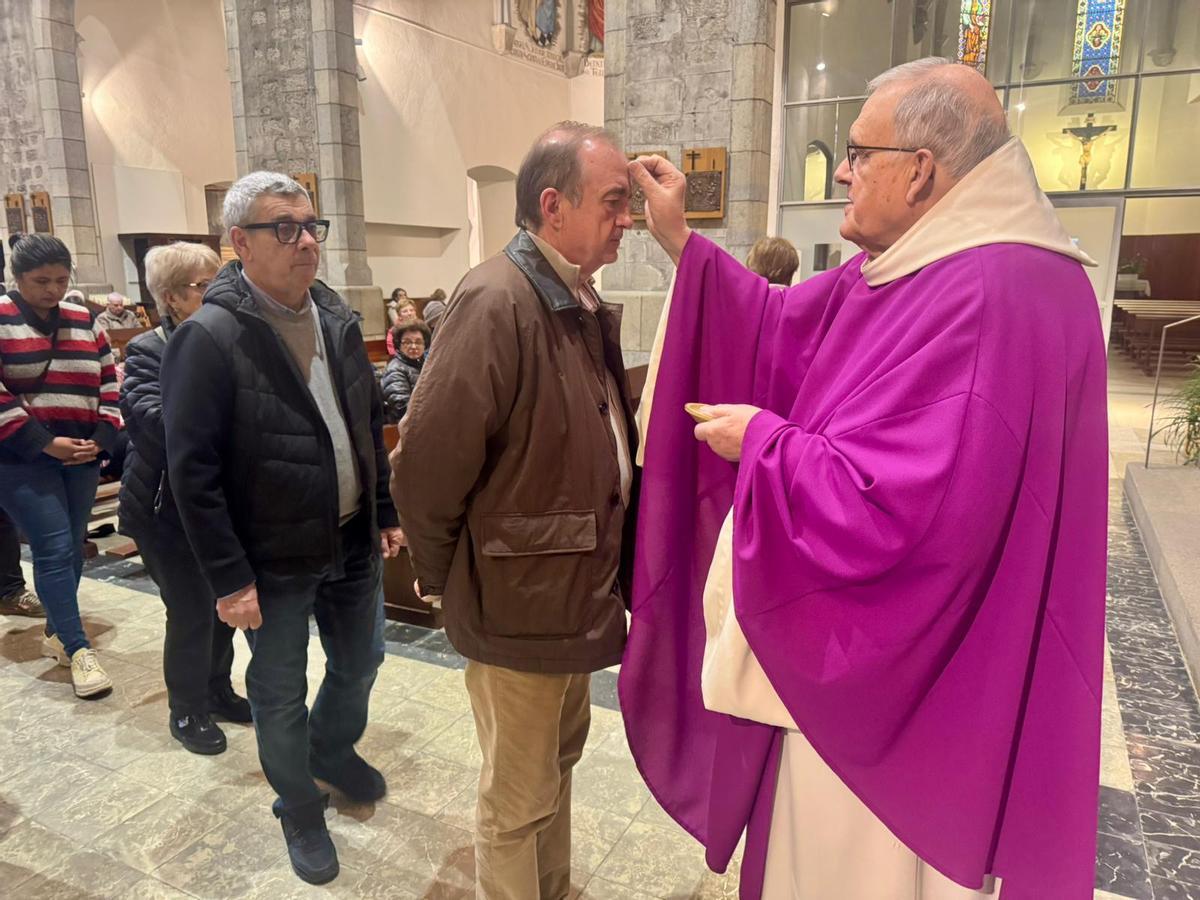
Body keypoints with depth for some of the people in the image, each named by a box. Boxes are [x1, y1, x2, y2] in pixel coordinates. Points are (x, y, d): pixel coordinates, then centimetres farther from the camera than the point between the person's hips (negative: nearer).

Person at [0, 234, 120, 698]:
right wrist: (44, 443, -16)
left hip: (80, 456, 5)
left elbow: (108, 382, 12)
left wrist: (101, 438, -1)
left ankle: (58, 631, 27)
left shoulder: (84, 321, 10)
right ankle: (77, 649, -3)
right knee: (55, 547, -9)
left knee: (71, 546, 11)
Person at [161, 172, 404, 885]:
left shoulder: (338, 320, 3)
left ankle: (333, 749, 51)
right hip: (275, 559, -6)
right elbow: (193, 471, -16)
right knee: (281, 695, 12)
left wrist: (386, 514, 10)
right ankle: (300, 810, 37)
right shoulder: (209, 338, -17)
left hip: (353, 540, 6)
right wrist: (230, 578, -16)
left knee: (360, 662, 22)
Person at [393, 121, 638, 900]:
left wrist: (606, 566, 9)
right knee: (519, 799, 12)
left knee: (560, 762, 26)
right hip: (521, 600, -8)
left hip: (577, 588, 9)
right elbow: (424, 464, -21)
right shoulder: (497, 302, -21)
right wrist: (446, 577, -8)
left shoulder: (583, 303, 6)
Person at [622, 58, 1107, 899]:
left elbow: (887, 512, -34)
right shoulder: (910, 272, 5)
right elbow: (780, 329, 11)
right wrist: (680, 241, 7)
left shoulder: (990, 301, -29)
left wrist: (763, 442, -19)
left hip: (897, 683, -10)